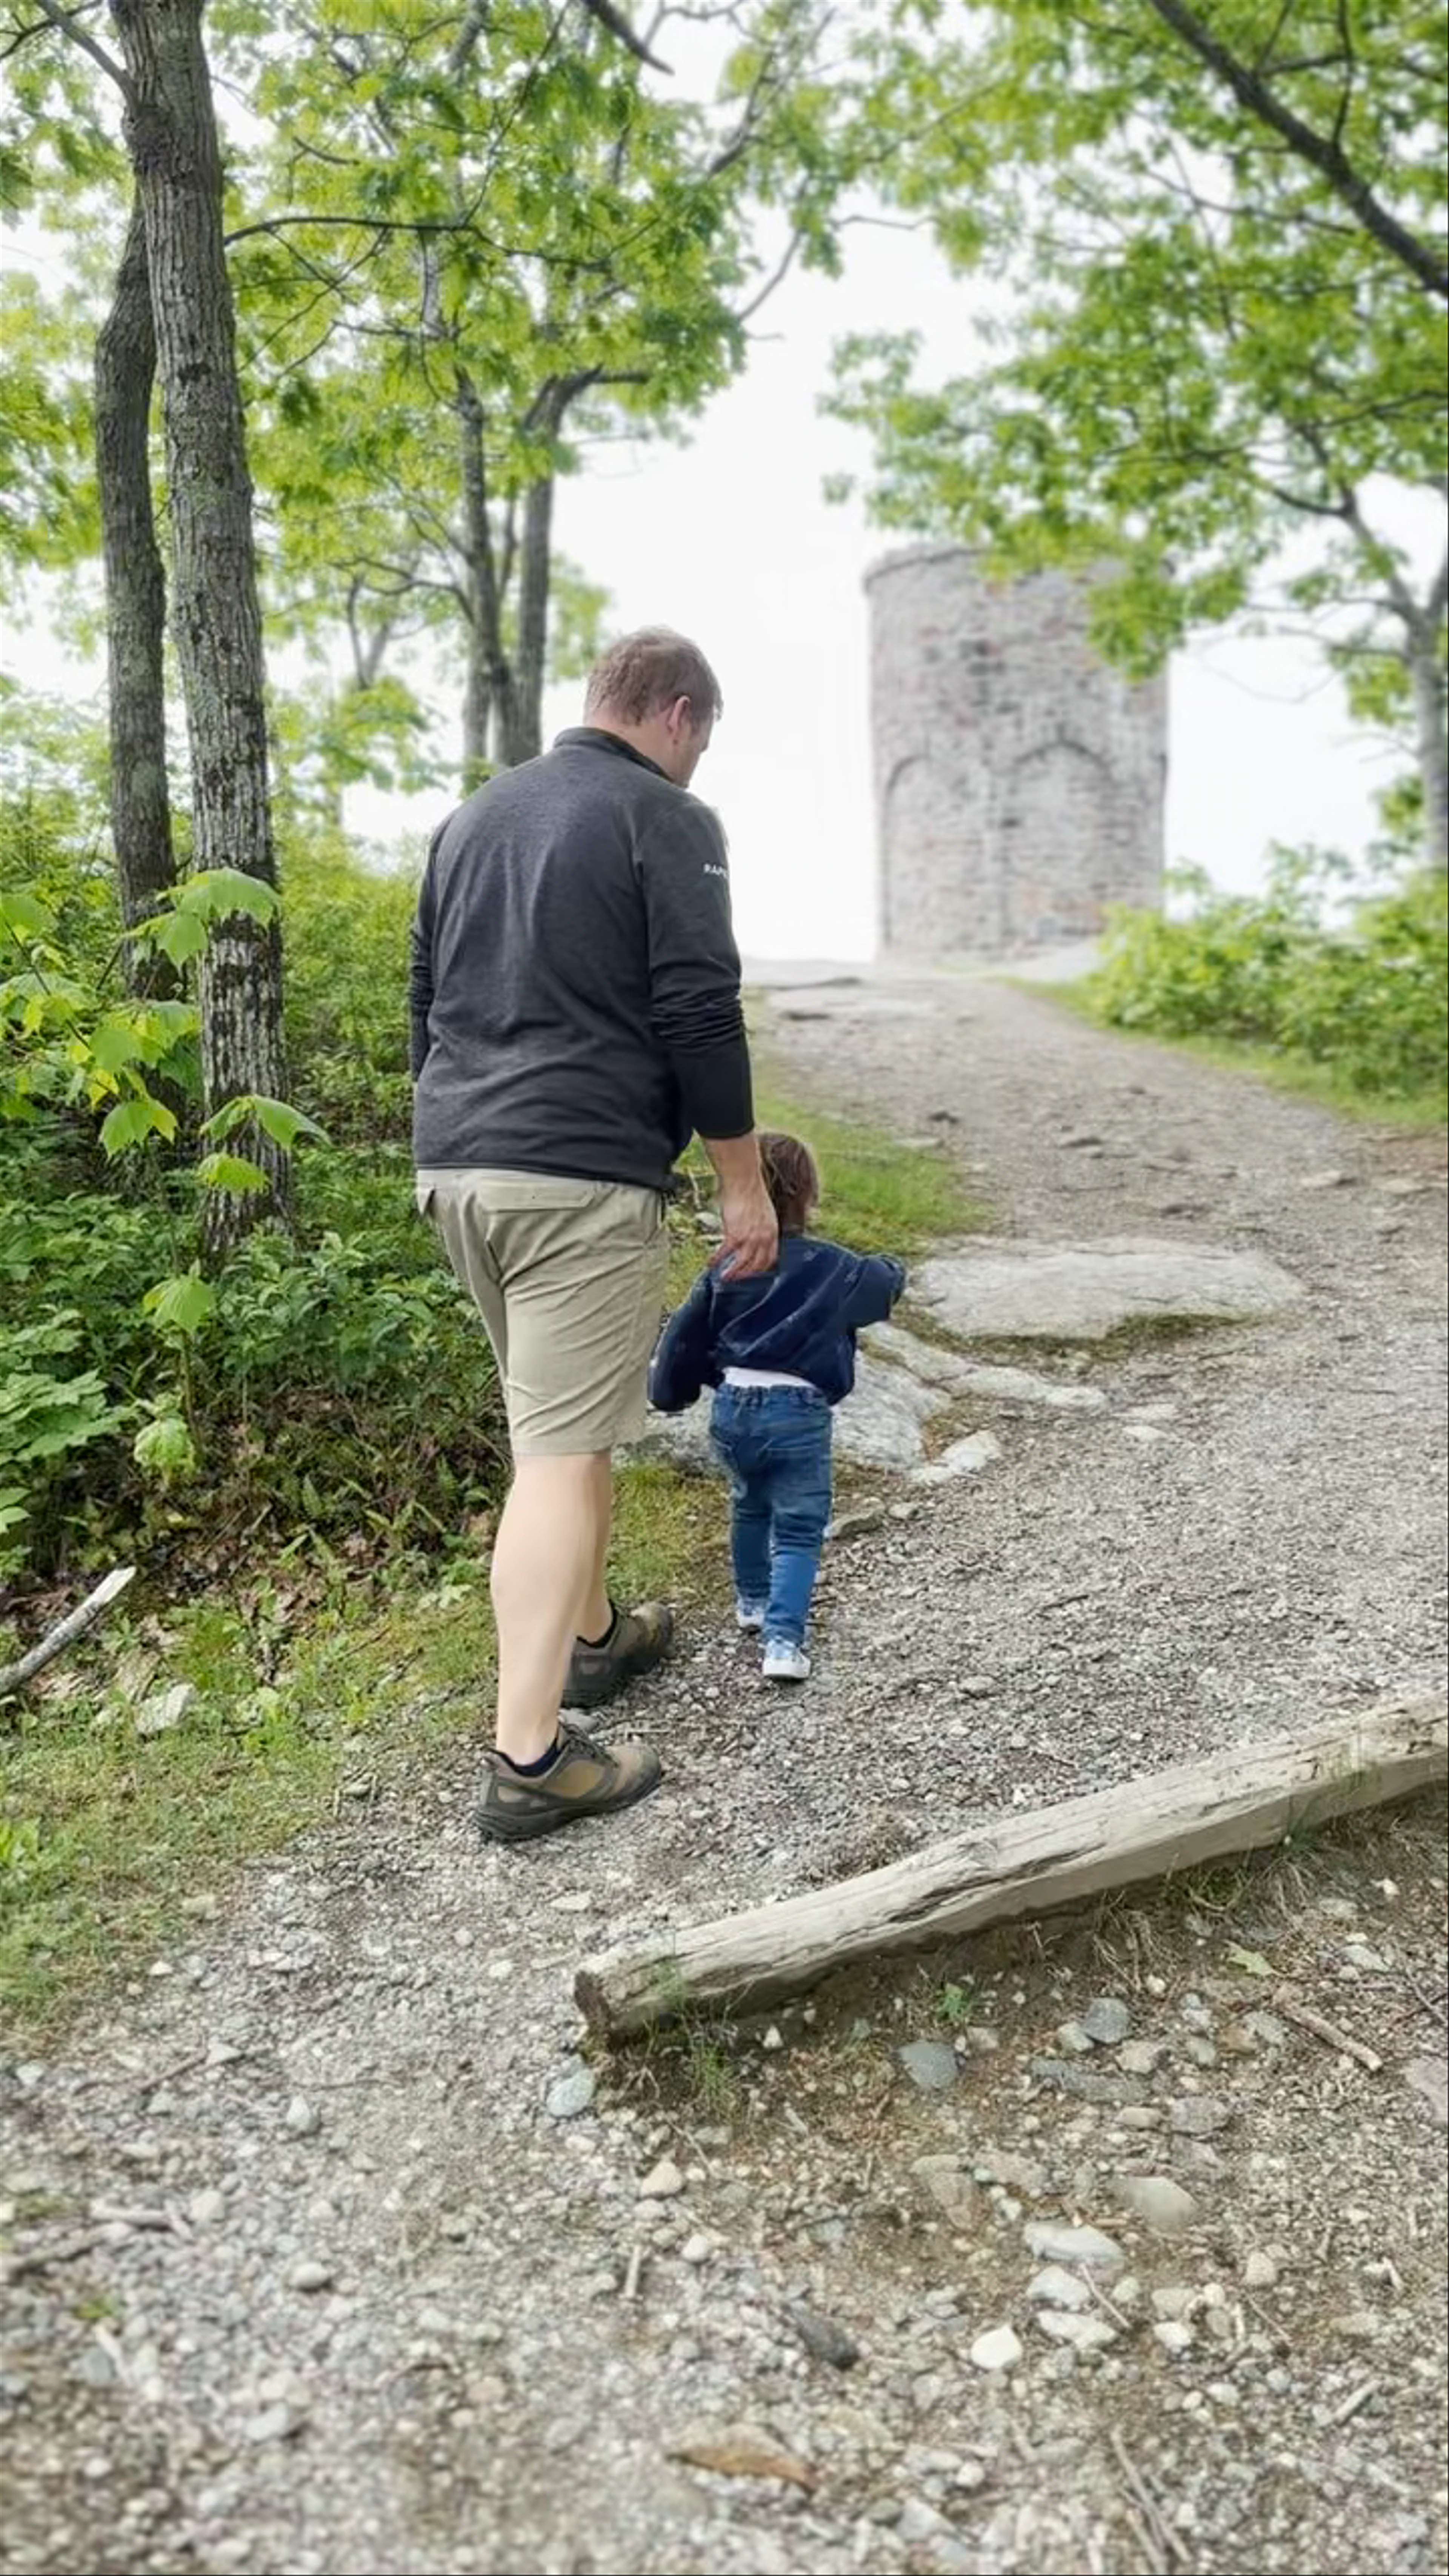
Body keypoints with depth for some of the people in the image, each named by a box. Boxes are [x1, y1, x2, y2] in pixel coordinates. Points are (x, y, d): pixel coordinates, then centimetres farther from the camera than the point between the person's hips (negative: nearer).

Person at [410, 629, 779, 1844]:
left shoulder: (475, 816, 19)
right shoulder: (667, 821, -3)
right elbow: (700, 1016, -10)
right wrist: (746, 1184, -3)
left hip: (455, 1165, 8)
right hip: (582, 1176, -8)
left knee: (563, 1416, 21)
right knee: (562, 1449, -7)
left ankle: (593, 1637, 35)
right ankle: (530, 1758, -6)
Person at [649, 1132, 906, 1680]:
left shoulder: (724, 1273, 4)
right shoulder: (834, 1269, -3)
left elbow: (684, 1339, 9)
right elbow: (886, 1282, 17)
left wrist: (670, 1394, 25)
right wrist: (887, 1266, 41)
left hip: (732, 1408, 4)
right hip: (798, 1414, -4)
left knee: (749, 1505, 27)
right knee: (799, 1530, 2)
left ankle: (753, 1600, 44)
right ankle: (783, 1640, -12)